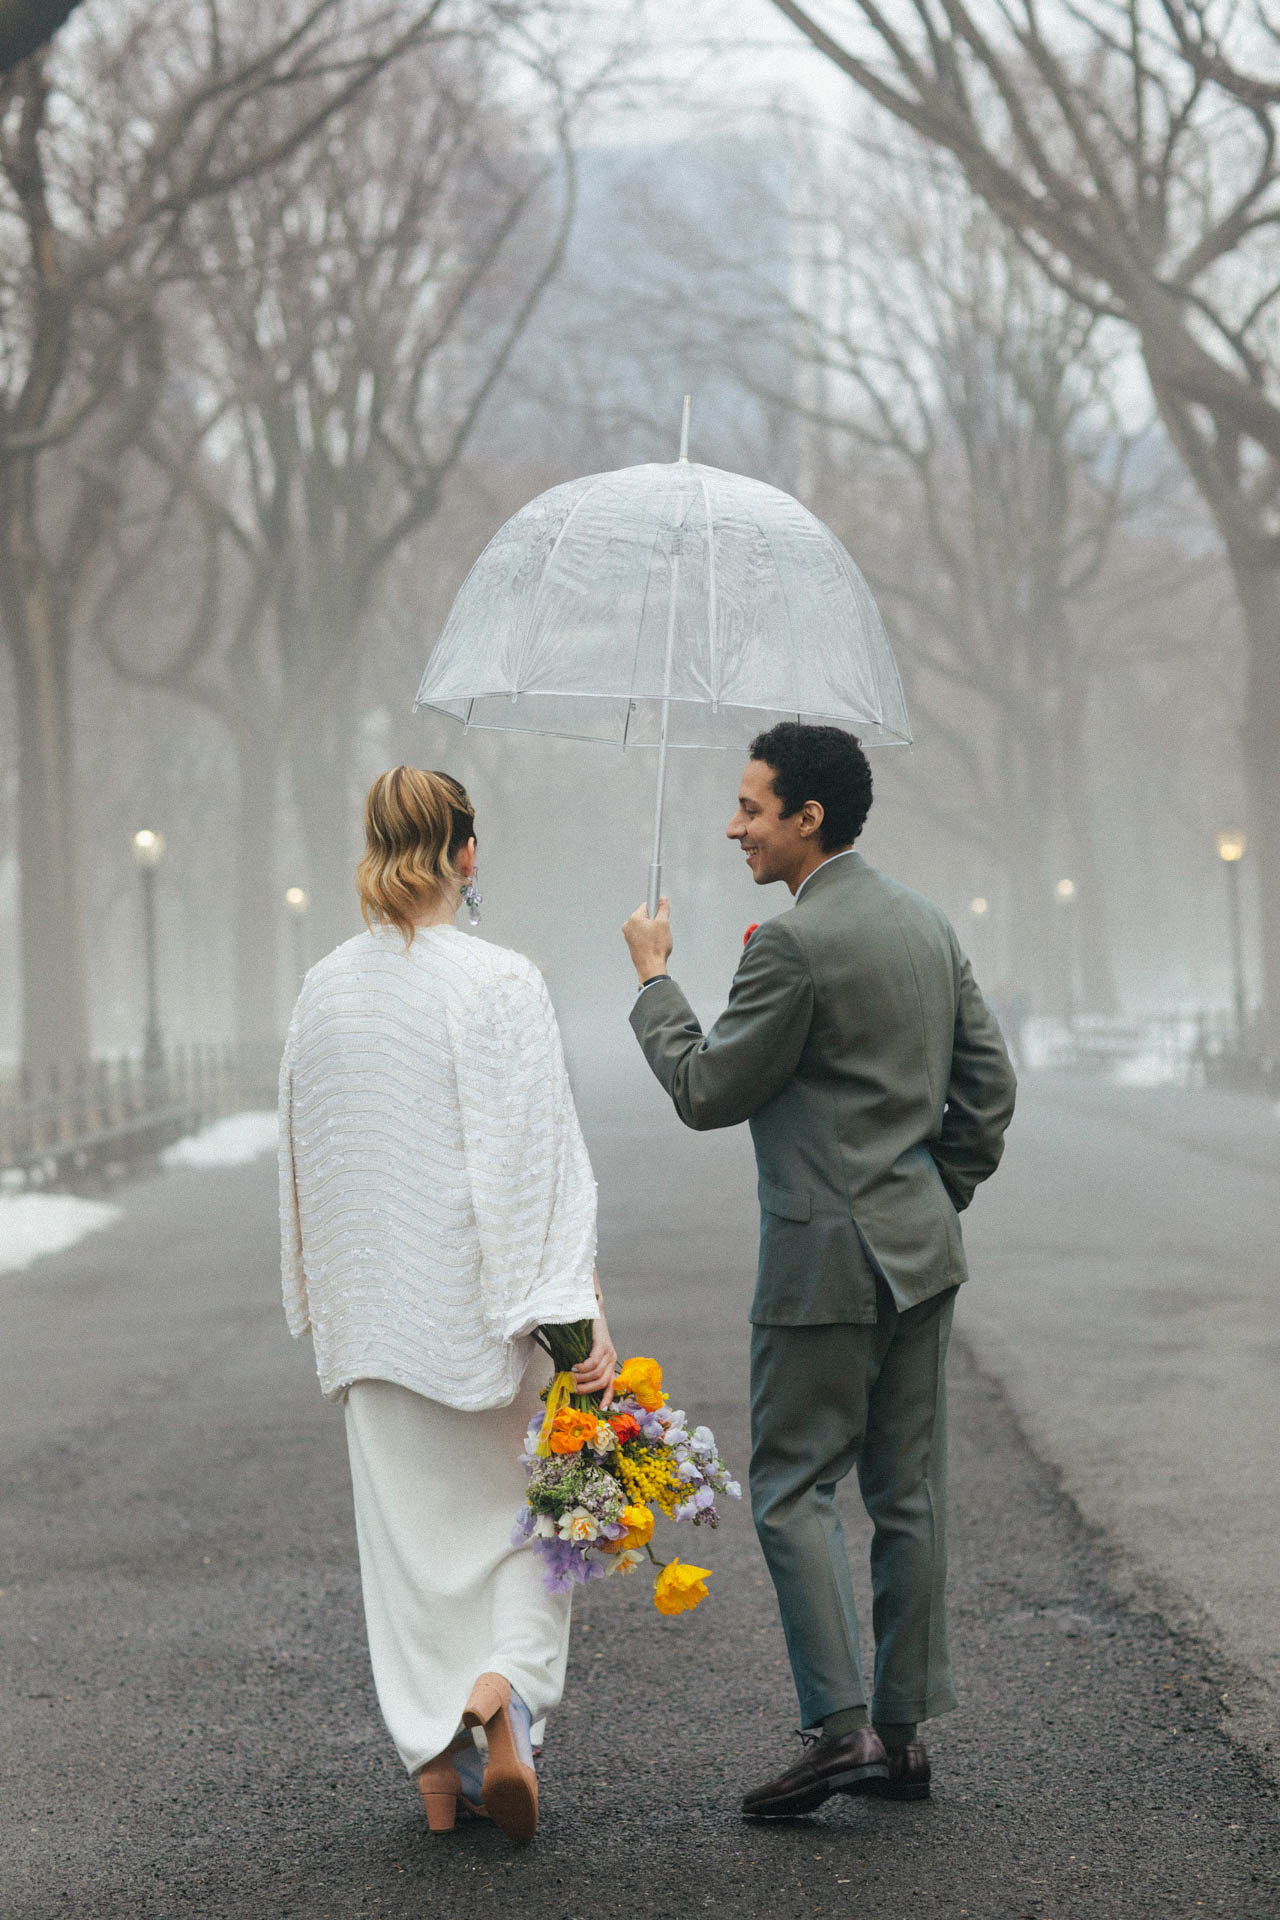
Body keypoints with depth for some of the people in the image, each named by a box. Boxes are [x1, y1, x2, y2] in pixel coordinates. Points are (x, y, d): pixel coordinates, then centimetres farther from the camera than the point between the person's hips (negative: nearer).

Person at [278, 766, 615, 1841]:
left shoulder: (325, 991, 1)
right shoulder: (502, 984, -13)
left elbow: (305, 1158, 10)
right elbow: (543, 1153, -15)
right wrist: (583, 1308, -13)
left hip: (371, 1299, 4)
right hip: (481, 1296, -4)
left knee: (405, 1523, 11)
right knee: (519, 1506, 13)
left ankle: (438, 1770, 13)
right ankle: (504, 1685, -10)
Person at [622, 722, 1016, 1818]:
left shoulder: (794, 946, -16)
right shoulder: (928, 924, 10)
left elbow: (705, 1094, -10)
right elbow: (990, 1082, 12)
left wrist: (655, 979, 3)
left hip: (827, 1263, -8)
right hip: (922, 1252, 8)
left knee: (794, 1489, -1)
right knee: (908, 1493, 9)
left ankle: (841, 1726, -9)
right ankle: (905, 1733, 14)